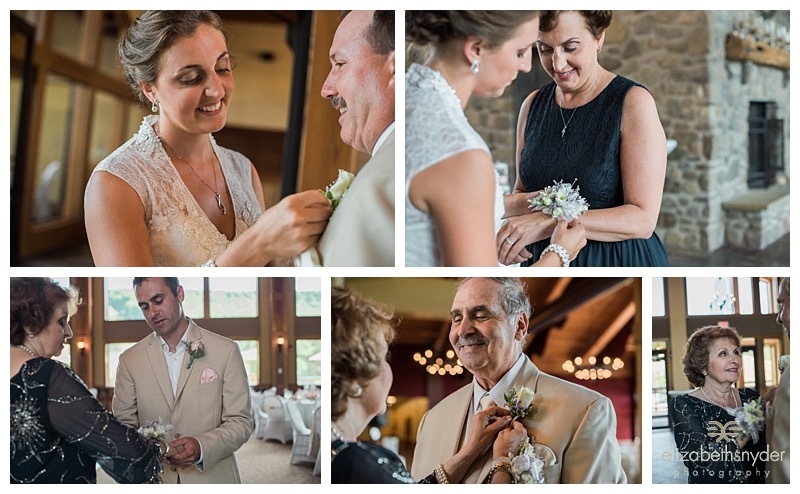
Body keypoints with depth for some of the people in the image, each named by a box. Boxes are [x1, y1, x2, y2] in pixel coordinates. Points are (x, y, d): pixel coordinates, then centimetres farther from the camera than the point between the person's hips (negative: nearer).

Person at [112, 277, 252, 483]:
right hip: (153, 482, 2)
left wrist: (201, 447, -22)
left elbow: (240, 422, -5)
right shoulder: (129, 360, 2)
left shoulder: (226, 351, -4)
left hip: (212, 479, -1)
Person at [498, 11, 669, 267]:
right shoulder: (534, 104, 1)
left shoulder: (633, 102, -14)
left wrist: (549, 222, -27)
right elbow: (518, 196, 7)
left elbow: (643, 219, -20)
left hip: (618, 265, -4)